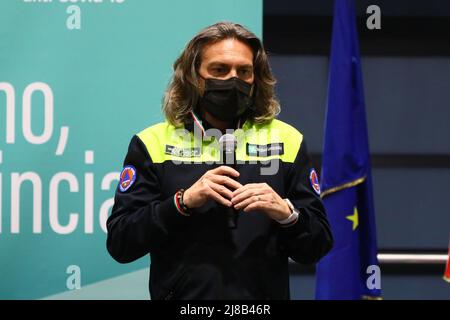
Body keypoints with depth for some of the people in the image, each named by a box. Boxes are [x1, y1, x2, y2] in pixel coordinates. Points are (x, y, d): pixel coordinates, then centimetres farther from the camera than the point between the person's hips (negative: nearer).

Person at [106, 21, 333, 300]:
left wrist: (286, 214, -15)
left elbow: (317, 248, 4)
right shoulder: (153, 142, 1)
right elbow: (119, 245, -6)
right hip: (182, 293, -1)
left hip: (263, 298, 1)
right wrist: (184, 201, -17)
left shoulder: (286, 140, 6)